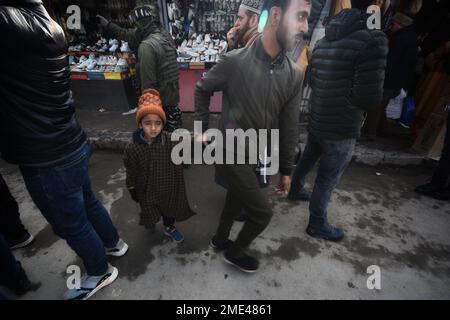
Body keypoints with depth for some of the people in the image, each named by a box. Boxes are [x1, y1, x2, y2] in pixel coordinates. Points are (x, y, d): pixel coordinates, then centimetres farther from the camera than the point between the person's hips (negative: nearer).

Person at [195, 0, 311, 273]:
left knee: (236, 200, 22)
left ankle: (220, 240, 51)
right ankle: (235, 252, 33)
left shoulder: (294, 74, -3)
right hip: (232, 154, -5)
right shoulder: (234, 61, -16)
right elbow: (202, 90, 2)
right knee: (262, 212, 2)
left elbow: (289, 126, 2)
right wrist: (202, 128, 3)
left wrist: (286, 169, 7)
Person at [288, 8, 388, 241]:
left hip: (317, 120, 8)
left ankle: (295, 191, 48)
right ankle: (317, 224, 23)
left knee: (307, 160, 25)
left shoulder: (323, 43, 7)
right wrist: (369, 101, 1)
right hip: (341, 128, -7)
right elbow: (369, 96, -20)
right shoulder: (372, 39, -18)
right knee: (328, 179, 6)